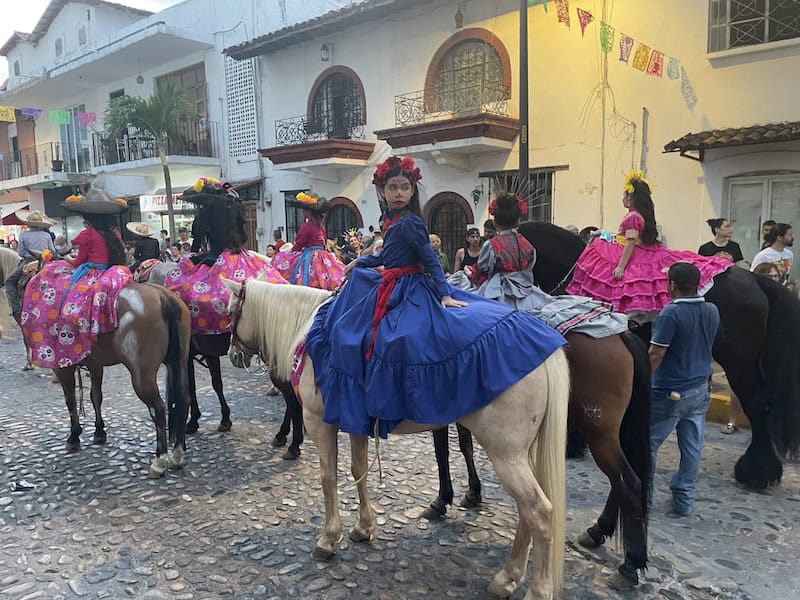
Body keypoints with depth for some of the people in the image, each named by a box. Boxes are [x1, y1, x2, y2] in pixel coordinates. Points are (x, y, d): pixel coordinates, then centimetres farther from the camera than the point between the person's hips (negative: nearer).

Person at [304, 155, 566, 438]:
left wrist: (445, 294, -25)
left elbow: (430, 259, -19)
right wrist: (360, 262, 35)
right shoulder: (391, 221, 11)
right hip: (392, 289, 10)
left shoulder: (408, 223, -15)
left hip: (405, 293, -10)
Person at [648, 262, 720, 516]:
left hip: (669, 393, -7)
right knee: (692, 447, 13)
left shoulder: (671, 312, -21)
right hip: (700, 390, 7)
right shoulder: (712, 311, 1)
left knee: (647, 442, 9)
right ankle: (684, 499, 23)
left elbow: (655, 355, -21)